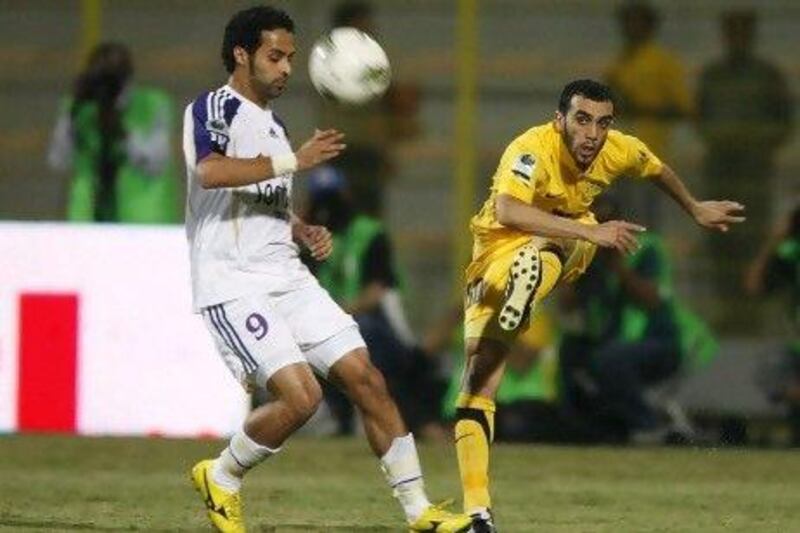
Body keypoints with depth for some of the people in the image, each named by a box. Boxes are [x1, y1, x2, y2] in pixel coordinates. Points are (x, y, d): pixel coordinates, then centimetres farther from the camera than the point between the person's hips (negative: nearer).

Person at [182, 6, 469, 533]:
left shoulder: (273, 123, 19)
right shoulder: (213, 109, -7)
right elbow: (210, 172, -29)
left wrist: (305, 232, 10)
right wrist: (295, 160, -28)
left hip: (287, 278, 8)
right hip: (232, 284, -8)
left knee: (366, 378, -1)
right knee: (301, 395, -20)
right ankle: (220, 479, 4)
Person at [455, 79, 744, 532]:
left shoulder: (618, 151, -14)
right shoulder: (532, 150, -31)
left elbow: (657, 169, 12)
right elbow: (507, 211, -51)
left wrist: (695, 209, 28)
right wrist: (591, 232, -55)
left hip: (566, 246, 4)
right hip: (499, 249, -3)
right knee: (479, 378, -12)